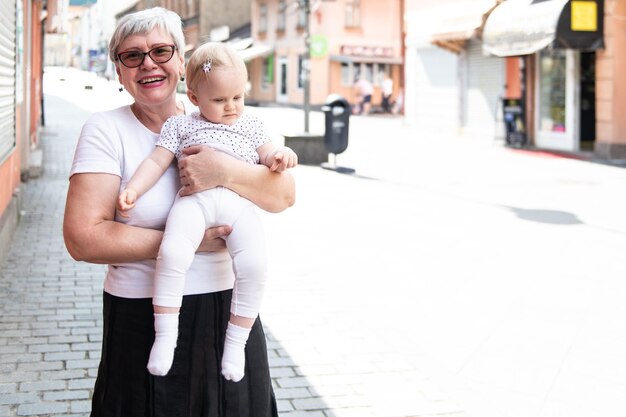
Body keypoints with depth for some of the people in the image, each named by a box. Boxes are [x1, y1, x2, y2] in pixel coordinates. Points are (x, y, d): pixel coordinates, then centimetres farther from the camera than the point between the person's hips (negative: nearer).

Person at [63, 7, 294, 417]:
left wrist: (226, 171, -22)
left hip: (229, 307, 3)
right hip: (145, 318, -3)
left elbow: (284, 194, -3)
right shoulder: (106, 129, -5)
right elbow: (83, 238, -15)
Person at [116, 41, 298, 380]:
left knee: (253, 266, -22)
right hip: (194, 199, -1)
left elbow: (267, 156, 22)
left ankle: (236, 340, -6)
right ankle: (165, 334, -19)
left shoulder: (251, 126, 27)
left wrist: (280, 157, -2)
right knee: (172, 254, -30)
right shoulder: (181, 125, 21)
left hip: (240, 203, 2)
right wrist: (133, 189, -1)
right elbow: (157, 162, 14)